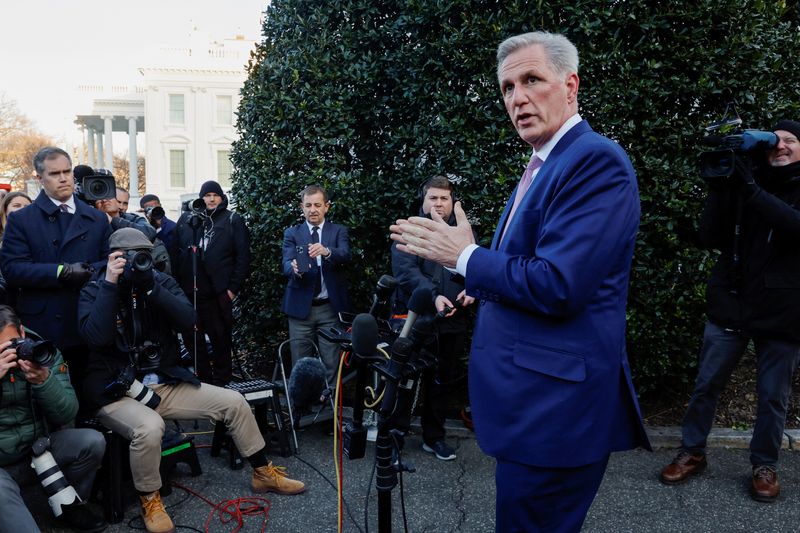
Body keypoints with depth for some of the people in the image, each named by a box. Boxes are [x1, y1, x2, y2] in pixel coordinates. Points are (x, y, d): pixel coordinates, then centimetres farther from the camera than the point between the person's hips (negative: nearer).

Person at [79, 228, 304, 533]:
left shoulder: (161, 281, 4)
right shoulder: (94, 291, -4)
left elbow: (188, 320, -12)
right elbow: (96, 337, -23)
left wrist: (151, 288, -21)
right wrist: (111, 283, -23)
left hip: (165, 384, 5)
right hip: (117, 392, -4)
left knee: (234, 402, -5)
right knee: (149, 427, -37)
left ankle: (263, 474, 13)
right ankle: (149, 501, -8)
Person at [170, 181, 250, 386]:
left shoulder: (233, 221, 3)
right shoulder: (186, 219, 11)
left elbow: (243, 257, -2)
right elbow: (175, 253, 10)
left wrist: (234, 287, -7)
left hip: (219, 294, -3)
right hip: (188, 292, 4)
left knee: (221, 340, 5)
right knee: (192, 340, 11)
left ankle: (221, 383, 19)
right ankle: (203, 381, 25)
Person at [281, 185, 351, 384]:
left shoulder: (339, 231, 5)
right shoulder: (292, 233, 6)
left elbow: (345, 256, -14)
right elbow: (286, 264, -8)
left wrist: (327, 251, -36)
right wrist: (295, 269, -32)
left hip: (330, 308, 0)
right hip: (300, 307, 1)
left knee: (331, 365, 3)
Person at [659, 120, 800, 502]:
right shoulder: (744, 184, 7)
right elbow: (709, 238, -4)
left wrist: (750, 189, -26)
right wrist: (719, 188, -13)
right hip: (730, 305, 1)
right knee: (706, 386, 7)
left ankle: (764, 466, 25)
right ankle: (691, 453, 22)